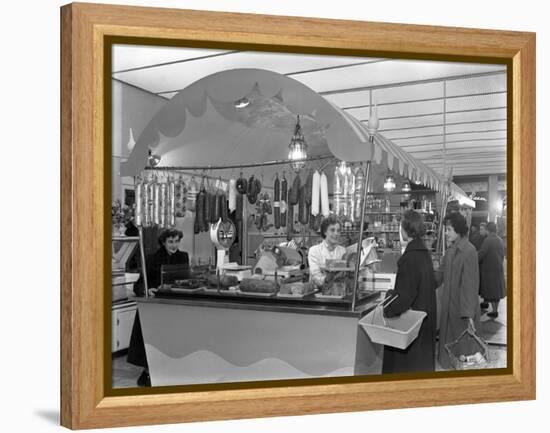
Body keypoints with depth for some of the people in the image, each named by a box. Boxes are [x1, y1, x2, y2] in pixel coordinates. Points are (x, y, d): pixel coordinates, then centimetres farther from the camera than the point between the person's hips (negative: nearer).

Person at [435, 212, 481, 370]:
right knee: (448, 342, 18)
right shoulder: (451, 250, 6)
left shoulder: (468, 251, -20)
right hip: (450, 305, 8)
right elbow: (440, 274, 11)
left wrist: (469, 314, -23)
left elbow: (470, 284, -22)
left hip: (463, 308, -8)